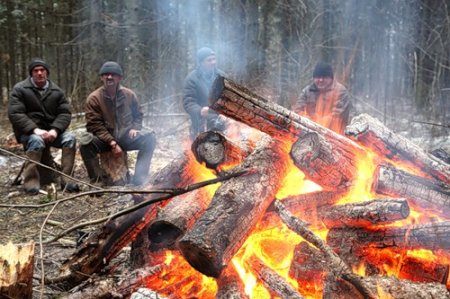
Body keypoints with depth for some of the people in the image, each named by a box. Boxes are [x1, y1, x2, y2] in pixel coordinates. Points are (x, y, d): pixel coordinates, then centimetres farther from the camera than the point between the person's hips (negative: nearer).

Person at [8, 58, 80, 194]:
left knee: (70, 137, -24)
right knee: (36, 141, -37)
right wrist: (35, 129, -27)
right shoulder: (20, 89, -3)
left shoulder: (56, 91, 8)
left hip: (51, 131, 4)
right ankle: (31, 181, -30)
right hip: (28, 132, -3)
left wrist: (55, 130, -19)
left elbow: (65, 113, 1)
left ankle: (66, 178, -22)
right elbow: (15, 114, -13)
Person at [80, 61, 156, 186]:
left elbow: (138, 115, 16)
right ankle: (96, 182, -16)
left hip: (126, 136, 3)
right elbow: (94, 125, -13)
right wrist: (112, 142, -22)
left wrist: (135, 128, -7)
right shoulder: (94, 98, -9)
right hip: (104, 139, -2)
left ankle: (139, 180, -19)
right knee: (85, 144, -33)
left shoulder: (129, 95, 1)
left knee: (150, 138, -22)